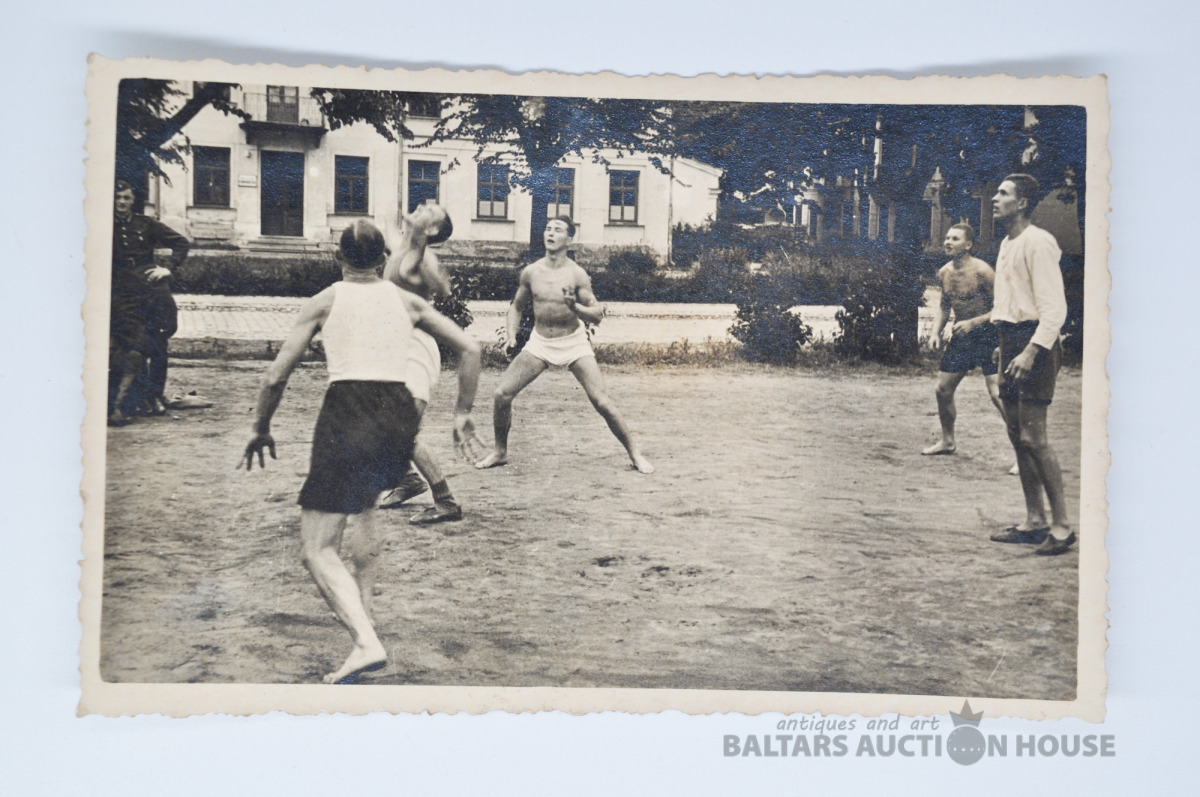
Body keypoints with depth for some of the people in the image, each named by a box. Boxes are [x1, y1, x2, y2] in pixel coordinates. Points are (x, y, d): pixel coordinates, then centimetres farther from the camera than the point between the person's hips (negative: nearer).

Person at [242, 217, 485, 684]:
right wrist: (462, 414, 17)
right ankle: (360, 609, 37)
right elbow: (469, 349, 11)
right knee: (365, 503, 34)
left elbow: (277, 376, 4)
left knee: (317, 549, -4)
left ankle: (366, 642, -24)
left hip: (347, 414, -4)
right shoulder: (405, 301, 15)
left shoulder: (325, 301, 8)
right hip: (400, 415, 5)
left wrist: (260, 429, 18)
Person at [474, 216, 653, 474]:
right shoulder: (530, 272, -3)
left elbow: (597, 314, -13)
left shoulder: (576, 275, -13)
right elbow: (516, 306, 12)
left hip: (573, 342, -3)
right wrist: (510, 336, -2)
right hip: (539, 342, 3)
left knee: (601, 401, -11)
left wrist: (575, 307, -32)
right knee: (502, 394, -6)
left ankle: (635, 453, 5)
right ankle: (500, 452, 14)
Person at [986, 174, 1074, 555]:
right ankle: (1034, 521, 17)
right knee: (1017, 434, 10)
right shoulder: (1007, 243, 18)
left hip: (1033, 341, -10)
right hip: (1011, 340, 10)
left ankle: (1061, 525, -3)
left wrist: (1031, 351, -26)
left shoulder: (1037, 242, -12)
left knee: (1033, 437, -10)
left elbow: (1054, 307, -18)